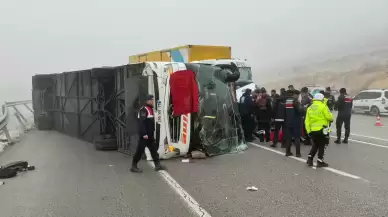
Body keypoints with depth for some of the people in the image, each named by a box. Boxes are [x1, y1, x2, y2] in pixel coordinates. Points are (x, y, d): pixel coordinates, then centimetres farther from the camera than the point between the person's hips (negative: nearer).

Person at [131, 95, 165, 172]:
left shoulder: (150, 109, 16)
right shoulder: (144, 110, -16)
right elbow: (141, 122, -24)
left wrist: (152, 131, 19)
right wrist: (144, 134, -28)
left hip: (150, 134, 10)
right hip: (144, 135, -10)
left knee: (153, 149, 11)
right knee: (140, 150, -4)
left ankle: (157, 165, 18)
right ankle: (134, 166, 5)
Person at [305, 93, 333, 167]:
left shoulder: (310, 108, 9)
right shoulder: (323, 106, -8)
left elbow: (307, 121, 6)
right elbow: (329, 117, -11)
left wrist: (308, 130, 9)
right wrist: (331, 118, 12)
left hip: (312, 130, 6)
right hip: (321, 129, -5)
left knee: (315, 145, 19)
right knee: (321, 146, 5)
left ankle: (310, 159, 13)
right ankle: (320, 161, 7)